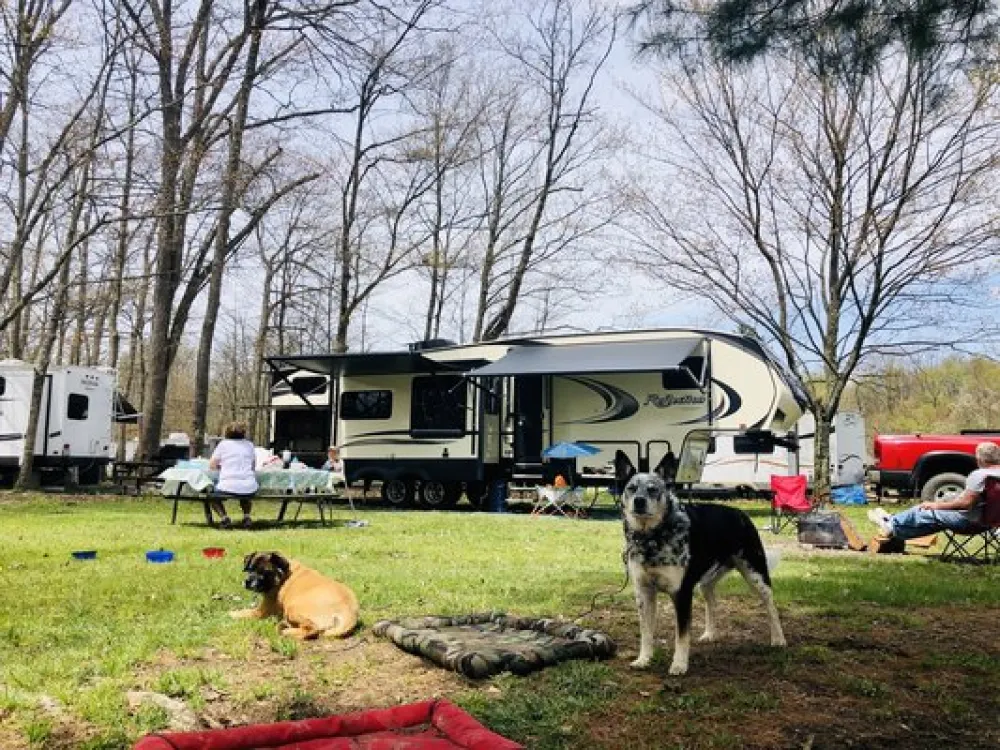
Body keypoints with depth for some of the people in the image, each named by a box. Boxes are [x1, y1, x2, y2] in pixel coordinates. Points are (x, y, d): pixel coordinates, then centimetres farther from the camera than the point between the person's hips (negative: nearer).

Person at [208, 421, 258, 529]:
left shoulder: (223, 444, 7)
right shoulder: (249, 445, 14)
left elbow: (212, 465, 10)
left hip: (228, 488, -3)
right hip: (250, 489, 3)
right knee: (245, 496, 38)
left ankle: (224, 517, 2)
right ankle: (246, 516, 11)